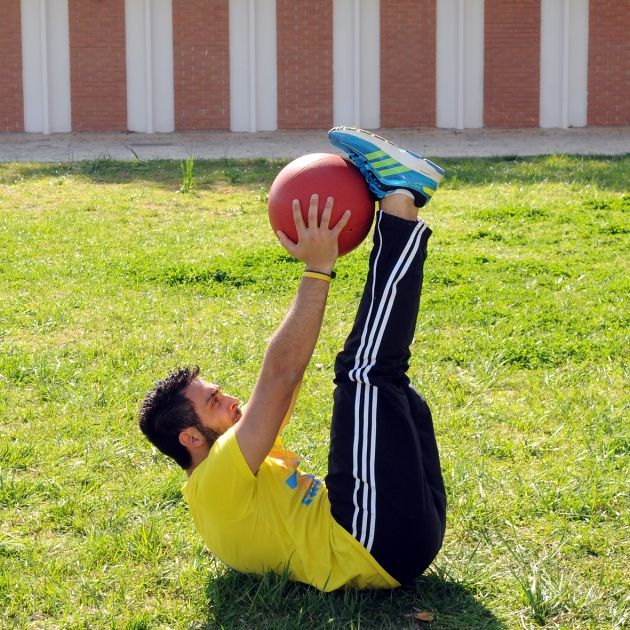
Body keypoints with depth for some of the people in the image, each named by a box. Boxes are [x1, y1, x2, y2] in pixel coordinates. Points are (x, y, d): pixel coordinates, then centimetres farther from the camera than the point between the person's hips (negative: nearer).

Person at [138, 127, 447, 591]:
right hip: (380, 545, -9)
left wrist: (316, 264, 16)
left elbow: (287, 372, 23)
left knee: (384, 378, 23)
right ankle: (399, 198, -10)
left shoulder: (241, 463, 22)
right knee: (366, 370, -21)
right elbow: (280, 373, -18)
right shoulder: (214, 484, -9)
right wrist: (318, 270, -16)